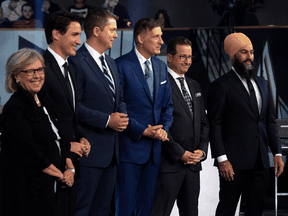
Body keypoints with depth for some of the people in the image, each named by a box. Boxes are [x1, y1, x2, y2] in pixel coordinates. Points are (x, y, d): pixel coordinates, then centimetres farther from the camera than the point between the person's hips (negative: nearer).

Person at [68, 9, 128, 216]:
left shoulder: (111, 63, 17)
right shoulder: (77, 62, -13)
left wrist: (123, 116, 2)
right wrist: (107, 120, -18)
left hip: (111, 151, 9)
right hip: (89, 150, -9)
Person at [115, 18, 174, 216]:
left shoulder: (161, 67, 13)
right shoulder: (121, 65, -10)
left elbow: (167, 105, 18)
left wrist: (164, 128, -1)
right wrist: (142, 131, -14)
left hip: (154, 147, 7)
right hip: (130, 146, -7)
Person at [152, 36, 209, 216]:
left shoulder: (195, 86, 18)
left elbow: (203, 122, 19)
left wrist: (202, 150, 2)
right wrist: (180, 153, -13)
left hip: (193, 163, 8)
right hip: (169, 163, -7)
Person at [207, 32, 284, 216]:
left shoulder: (263, 84, 16)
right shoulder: (221, 86, -4)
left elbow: (270, 122, 17)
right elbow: (215, 125, -8)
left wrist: (277, 153, 8)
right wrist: (221, 159, -16)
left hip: (260, 161, 6)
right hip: (234, 161, -6)